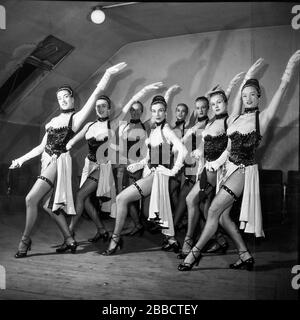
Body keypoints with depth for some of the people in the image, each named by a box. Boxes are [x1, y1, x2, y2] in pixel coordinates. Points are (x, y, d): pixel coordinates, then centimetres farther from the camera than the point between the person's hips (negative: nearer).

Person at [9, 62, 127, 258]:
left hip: (60, 160, -8)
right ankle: (69, 240, 20)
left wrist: (108, 75, -19)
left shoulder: (76, 117, 1)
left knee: (31, 199, -15)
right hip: (48, 161, 8)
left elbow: (96, 94, -10)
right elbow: (42, 146, 22)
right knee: (49, 205, 10)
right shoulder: (54, 121, 20)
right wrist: (22, 159, 21)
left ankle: (26, 240, 0)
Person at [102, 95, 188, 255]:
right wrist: (137, 165, 4)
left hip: (159, 173, -9)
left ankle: (115, 239, -1)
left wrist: (174, 170, -18)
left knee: (121, 198, -12)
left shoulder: (166, 130, -10)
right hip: (150, 173, 9)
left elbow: (183, 150, -21)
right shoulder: (153, 131, 15)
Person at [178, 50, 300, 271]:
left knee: (214, 211, -11)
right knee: (223, 215, 6)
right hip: (229, 168, 7)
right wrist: (217, 163, 5)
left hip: (244, 170, -7)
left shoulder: (263, 117, -2)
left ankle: (195, 253, 2)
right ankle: (245, 256, 18)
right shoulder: (234, 119, 14)